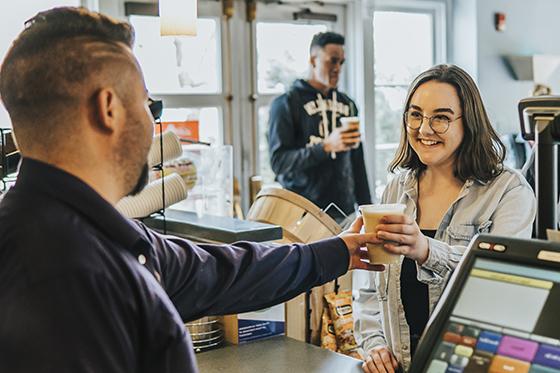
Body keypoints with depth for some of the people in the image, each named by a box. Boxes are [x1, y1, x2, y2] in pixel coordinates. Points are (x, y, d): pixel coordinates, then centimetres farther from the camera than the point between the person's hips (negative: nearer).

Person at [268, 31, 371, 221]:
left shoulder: (347, 104, 15)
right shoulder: (286, 103, -1)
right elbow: (279, 161, -11)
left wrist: (366, 207, 14)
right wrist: (326, 146, -21)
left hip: (344, 210, 5)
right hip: (303, 211, -4)